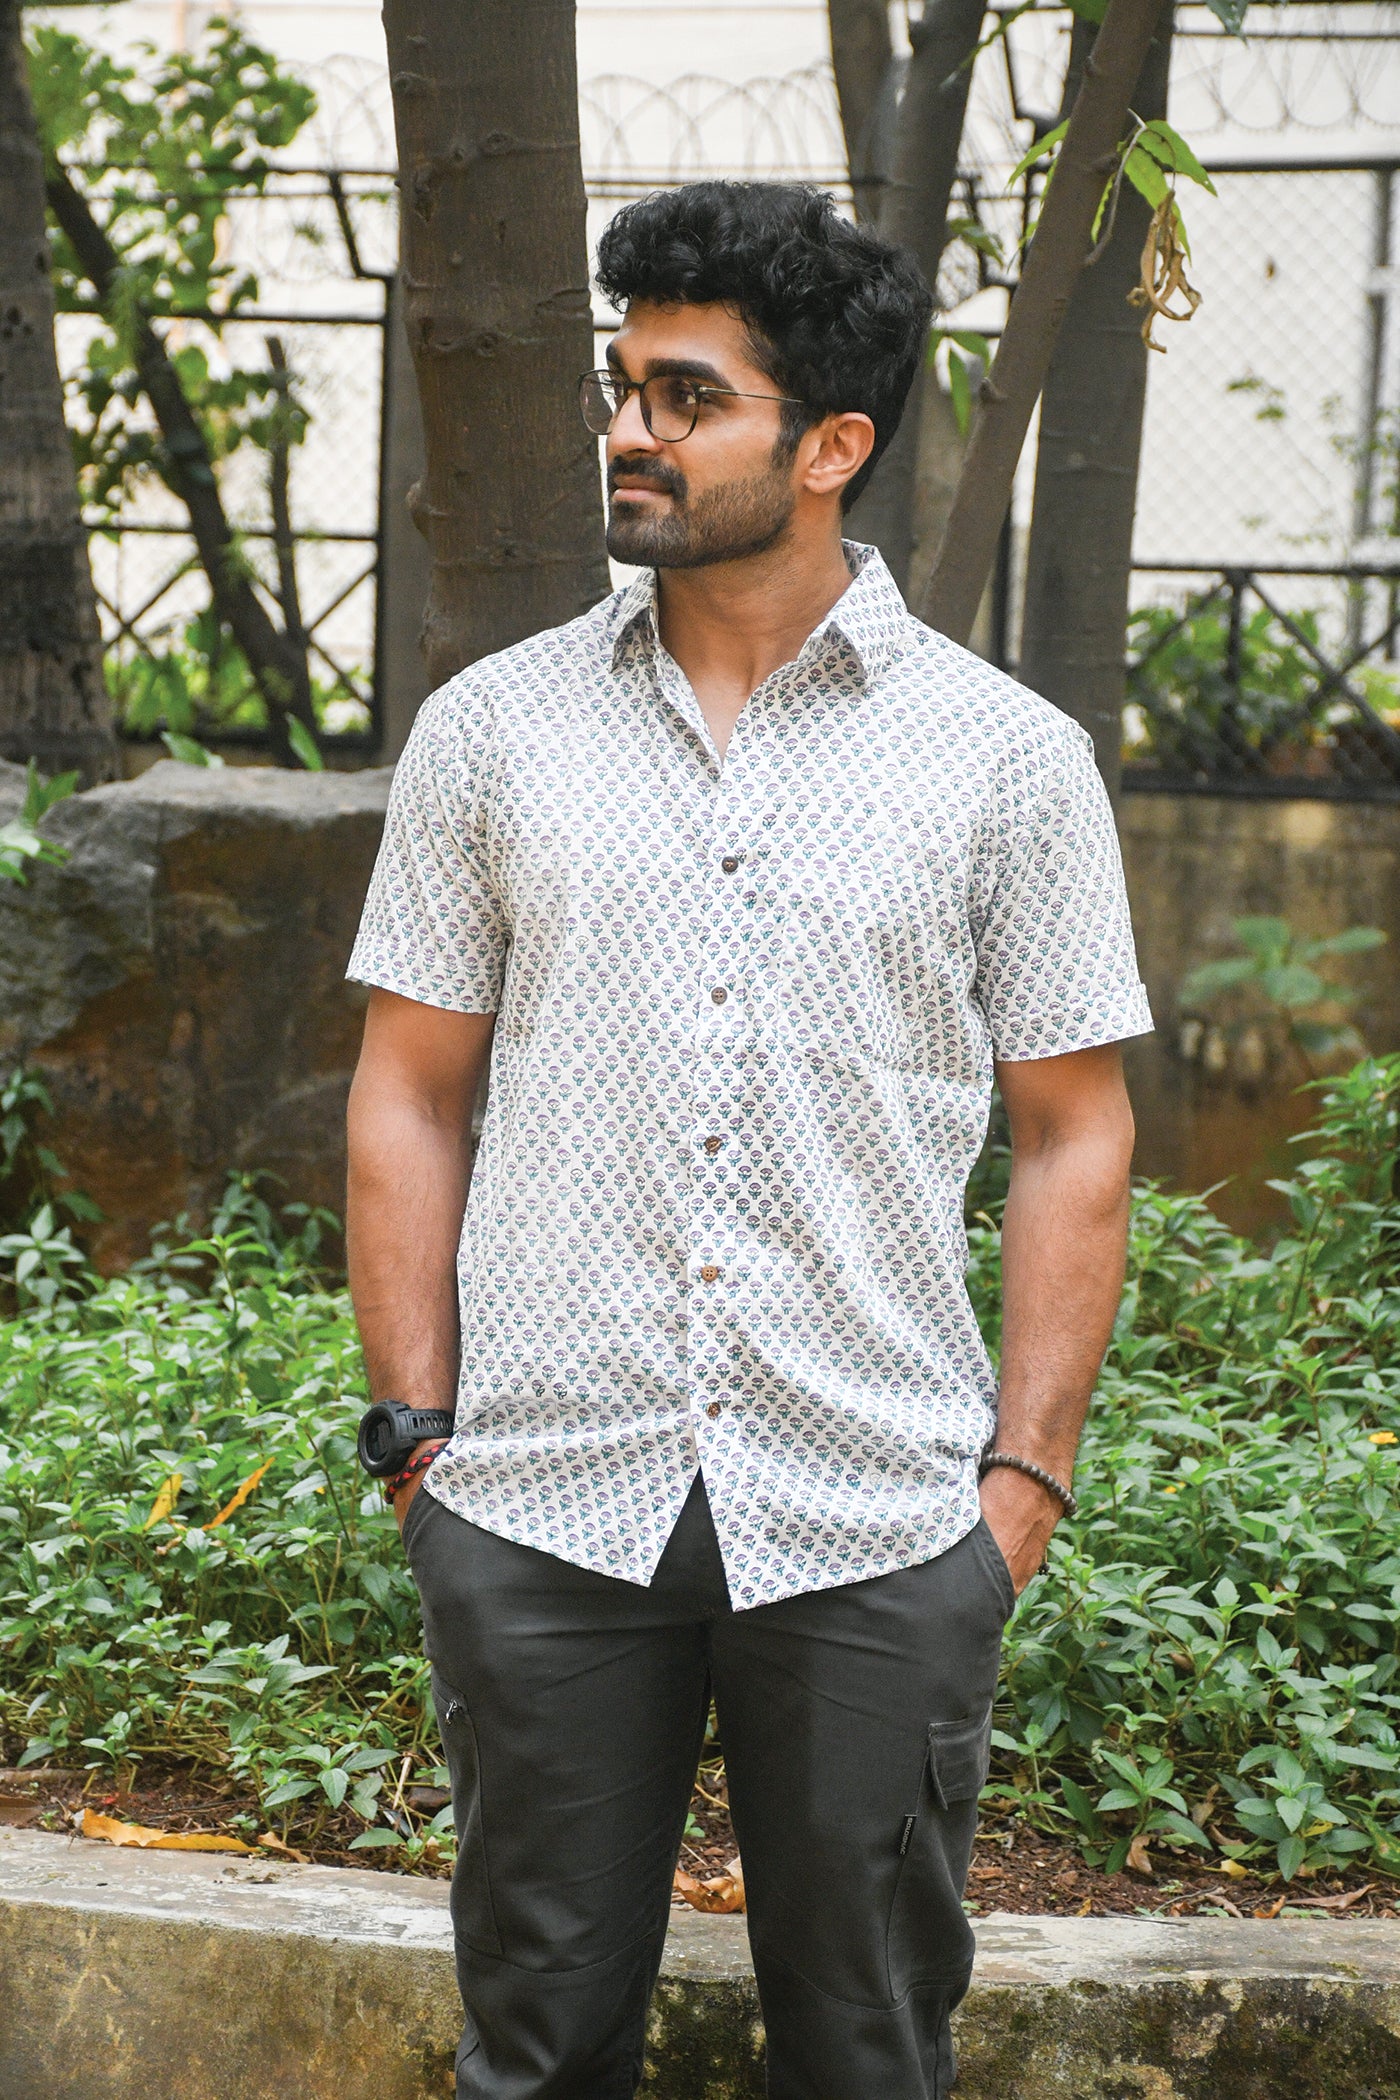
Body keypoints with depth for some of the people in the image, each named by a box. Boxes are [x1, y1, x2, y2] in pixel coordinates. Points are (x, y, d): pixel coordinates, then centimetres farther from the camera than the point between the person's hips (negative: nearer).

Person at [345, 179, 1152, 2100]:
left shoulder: (1010, 756, 1)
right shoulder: (491, 731, 5)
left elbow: (1074, 1135, 4)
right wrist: (417, 1433, 1)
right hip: (539, 1509, 1)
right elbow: (408, 1094, 8)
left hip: (882, 1524, -1)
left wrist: (1027, 1472, -2)